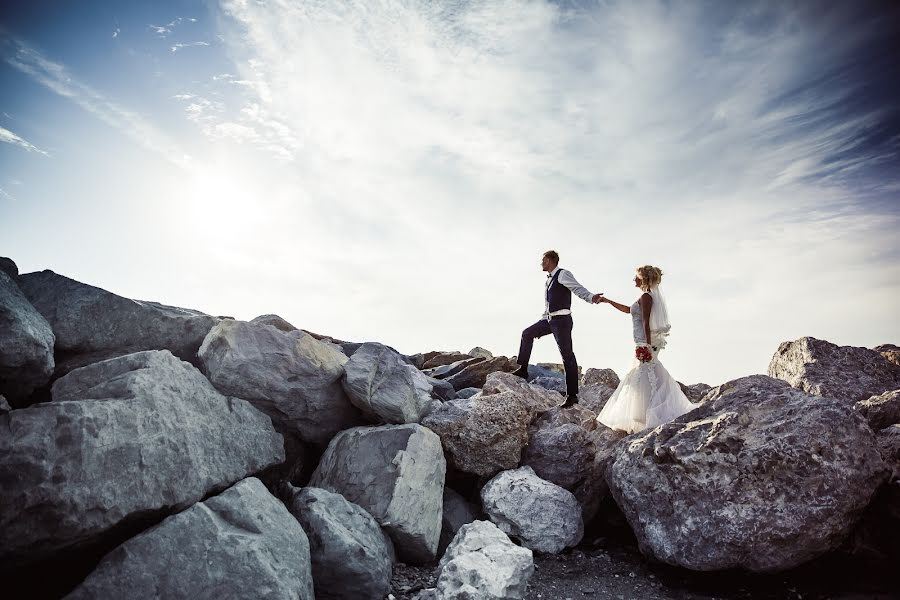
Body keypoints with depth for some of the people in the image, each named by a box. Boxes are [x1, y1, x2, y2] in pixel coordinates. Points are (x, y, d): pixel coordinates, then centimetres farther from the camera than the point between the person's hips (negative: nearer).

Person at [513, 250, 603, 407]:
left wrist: (591, 297, -46)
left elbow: (578, 288, -25)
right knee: (527, 334, 13)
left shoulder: (563, 274, -9)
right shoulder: (549, 279, 19)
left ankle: (572, 395, -4)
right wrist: (541, 326, 30)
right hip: (549, 319, 10)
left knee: (567, 355, -7)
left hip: (562, 319, -10)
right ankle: (523, 370, 23)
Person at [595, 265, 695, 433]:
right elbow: (628, 310, 27)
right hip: (647, 343, 10)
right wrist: (608, 301, 28)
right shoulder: (649, 296, 17)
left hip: (646, 343, -10)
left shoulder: (645, 297, -13)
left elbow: (646, 323, -19)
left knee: (646, 378, -7)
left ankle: (644, 421, -3)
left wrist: (647, 345, -23)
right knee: (652, 378, 11)